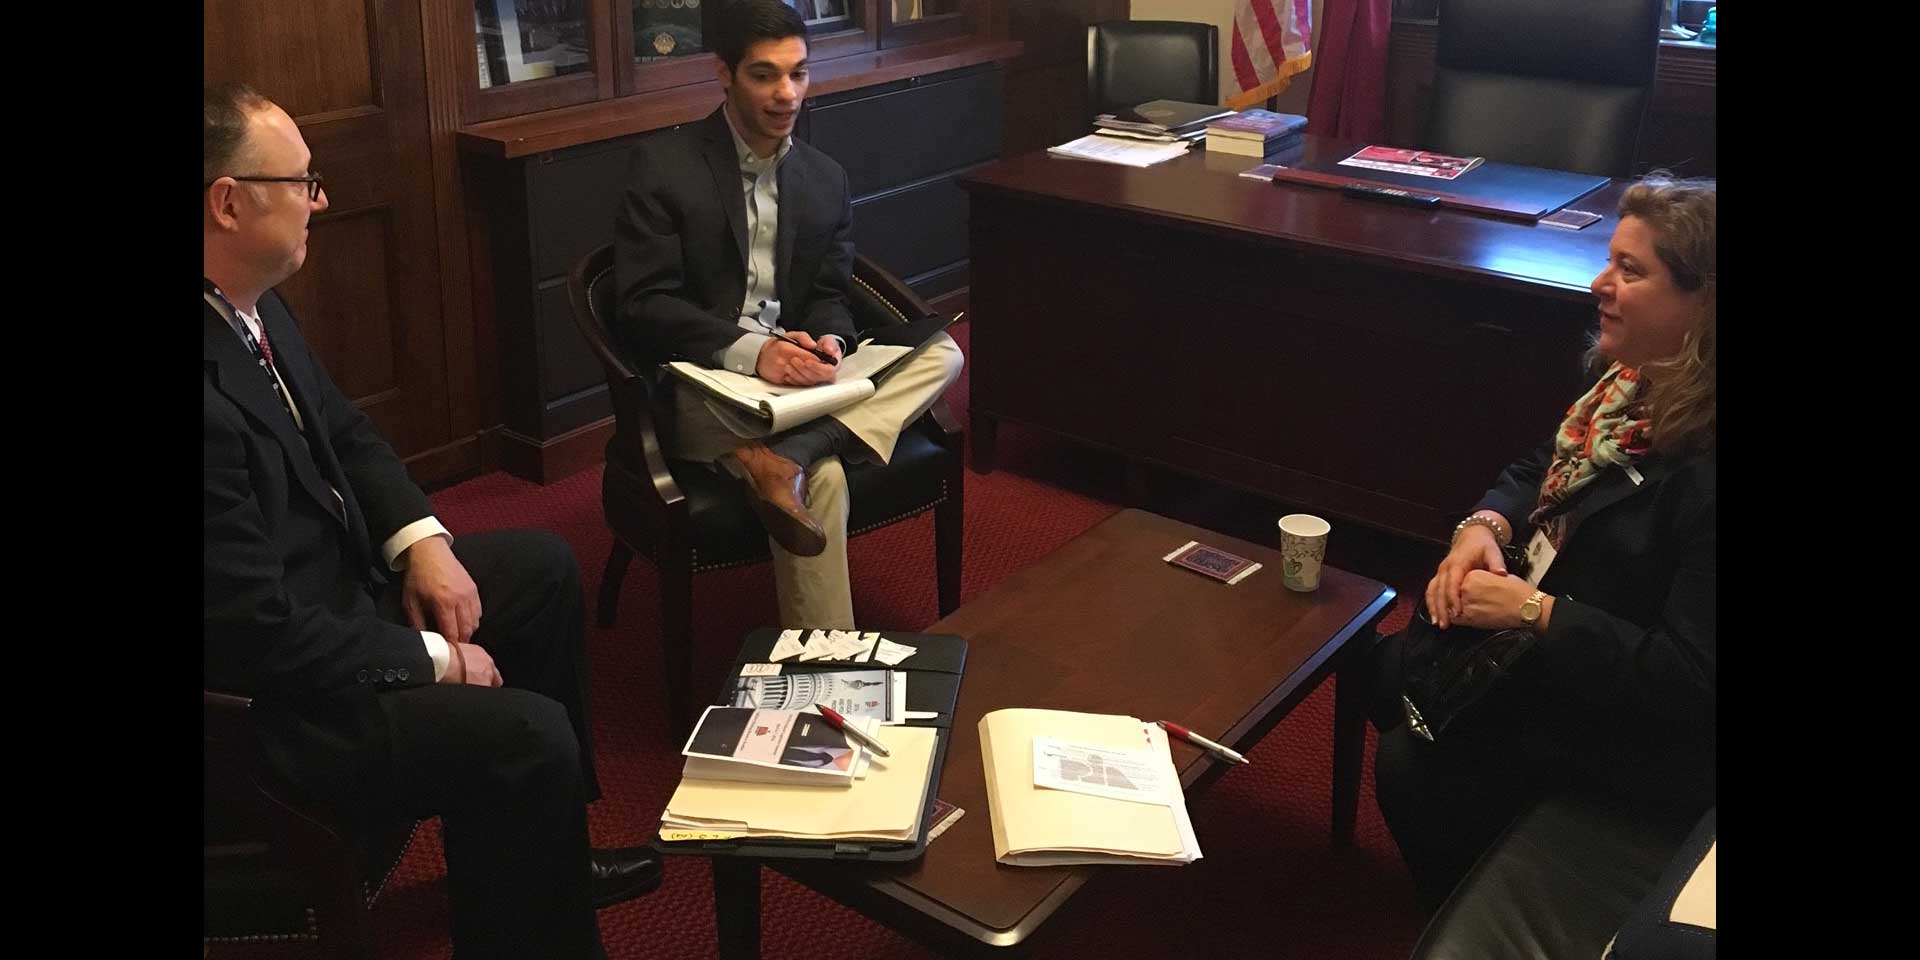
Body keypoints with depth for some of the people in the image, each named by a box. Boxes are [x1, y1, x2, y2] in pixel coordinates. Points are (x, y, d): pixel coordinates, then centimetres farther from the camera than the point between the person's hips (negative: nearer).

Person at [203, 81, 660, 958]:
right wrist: (432, 662, -16)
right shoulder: (215, 391, -34)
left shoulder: (249, 305, -4)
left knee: (544, 567, 19)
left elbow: (343, 433, 12)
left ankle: (548, 849, 32)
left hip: (338, 578, 11)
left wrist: (421, 539, -3)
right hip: (263, 703, -11)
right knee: (530, 738, -21)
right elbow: (259, 637, -29)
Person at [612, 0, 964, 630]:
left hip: (790, 378, 6)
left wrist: (828, 340, -12)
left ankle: (785, 456, -33)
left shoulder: (825, 178, 14)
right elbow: (644, 305, -11)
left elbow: (828, 295, 14)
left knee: (941, 354, -17)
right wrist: (747, 351, -27)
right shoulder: (663, 166, -3)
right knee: (822, 478, -34)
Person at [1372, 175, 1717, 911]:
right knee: (1382, 671, 15)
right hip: (1544, 646, 9)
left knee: (1412, 767, -6)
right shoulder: (1633, 381, -3)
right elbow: (1541, 470, 10)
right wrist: (1484, 526, -12)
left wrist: (1533, 611, -30)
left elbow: (1694, 679, -32)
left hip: (1634, 726, -9)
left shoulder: (1704, 468, -33)